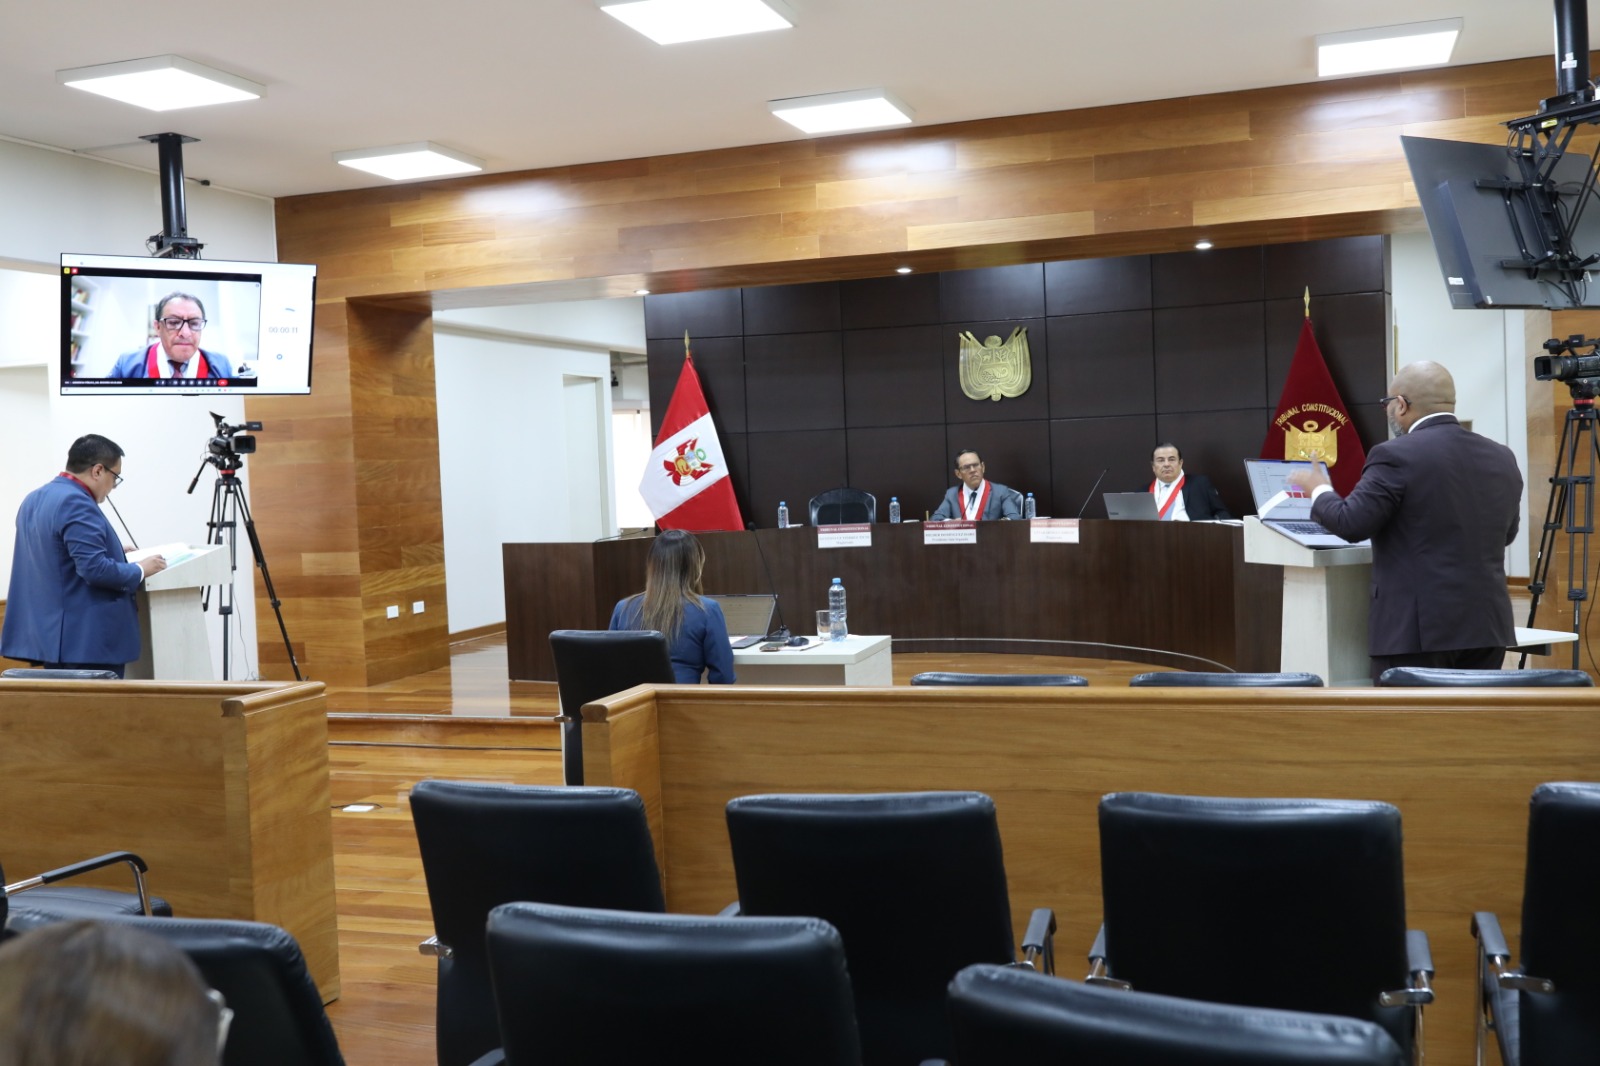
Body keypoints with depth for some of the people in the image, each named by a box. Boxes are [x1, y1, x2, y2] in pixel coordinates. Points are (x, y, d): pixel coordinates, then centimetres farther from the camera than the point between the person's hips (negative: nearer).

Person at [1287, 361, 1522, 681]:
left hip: (1418, 626, -7)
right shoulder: (1502, 459, 11)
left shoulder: (1397, 456, -12)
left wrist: (1319, 490, 6)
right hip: (1487, 625, 7)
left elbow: (1350, 523, -13)